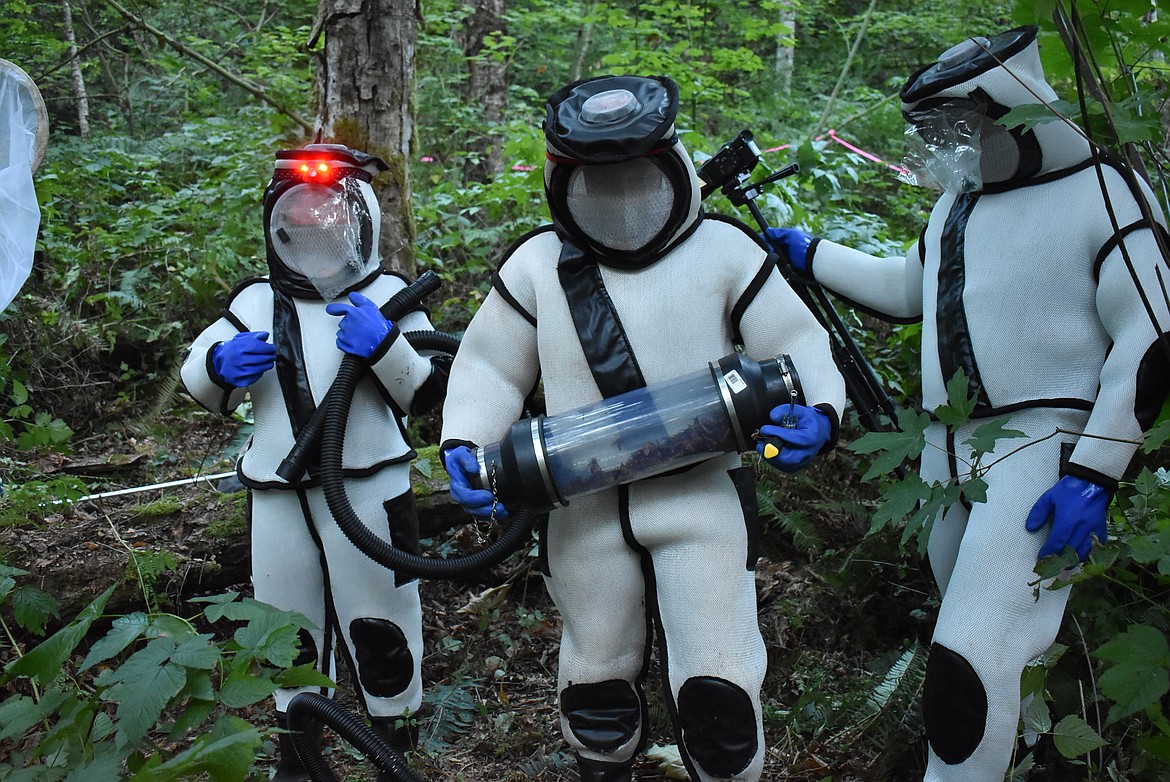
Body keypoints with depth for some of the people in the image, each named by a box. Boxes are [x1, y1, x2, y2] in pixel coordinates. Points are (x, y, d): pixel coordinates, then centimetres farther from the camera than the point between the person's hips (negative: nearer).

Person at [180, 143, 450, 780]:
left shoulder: (387, 296, -2)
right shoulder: (255, 304, 6)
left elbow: (426, 393, -7)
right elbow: (203, 390, 11)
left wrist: (386, 346, -24)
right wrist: (221, 365, -11)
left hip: (368, 492, -3)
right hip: (277, 496, 3)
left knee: (378, 623, 9)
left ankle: (392, 727, 32)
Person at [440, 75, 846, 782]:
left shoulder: (724, 251, -3)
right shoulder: (536, 265, 2)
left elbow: (795, 346, -3)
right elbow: (491, 368, 6)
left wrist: (818, 415, -23)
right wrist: (465, 446, -12)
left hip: (702, 495, -2)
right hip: (586, 505, 3)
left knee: (717, 685, -3)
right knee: (596, 674, 18)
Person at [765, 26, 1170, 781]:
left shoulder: (1103, 191, -9)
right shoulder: (958, 199, 13)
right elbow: (908, 289, 28)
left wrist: (1093, 473, -18)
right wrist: (812, 254, 23)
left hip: (1039, 449, -7)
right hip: (949, 452, 7)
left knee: (970, 655, -15)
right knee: (1000, 632, 18)